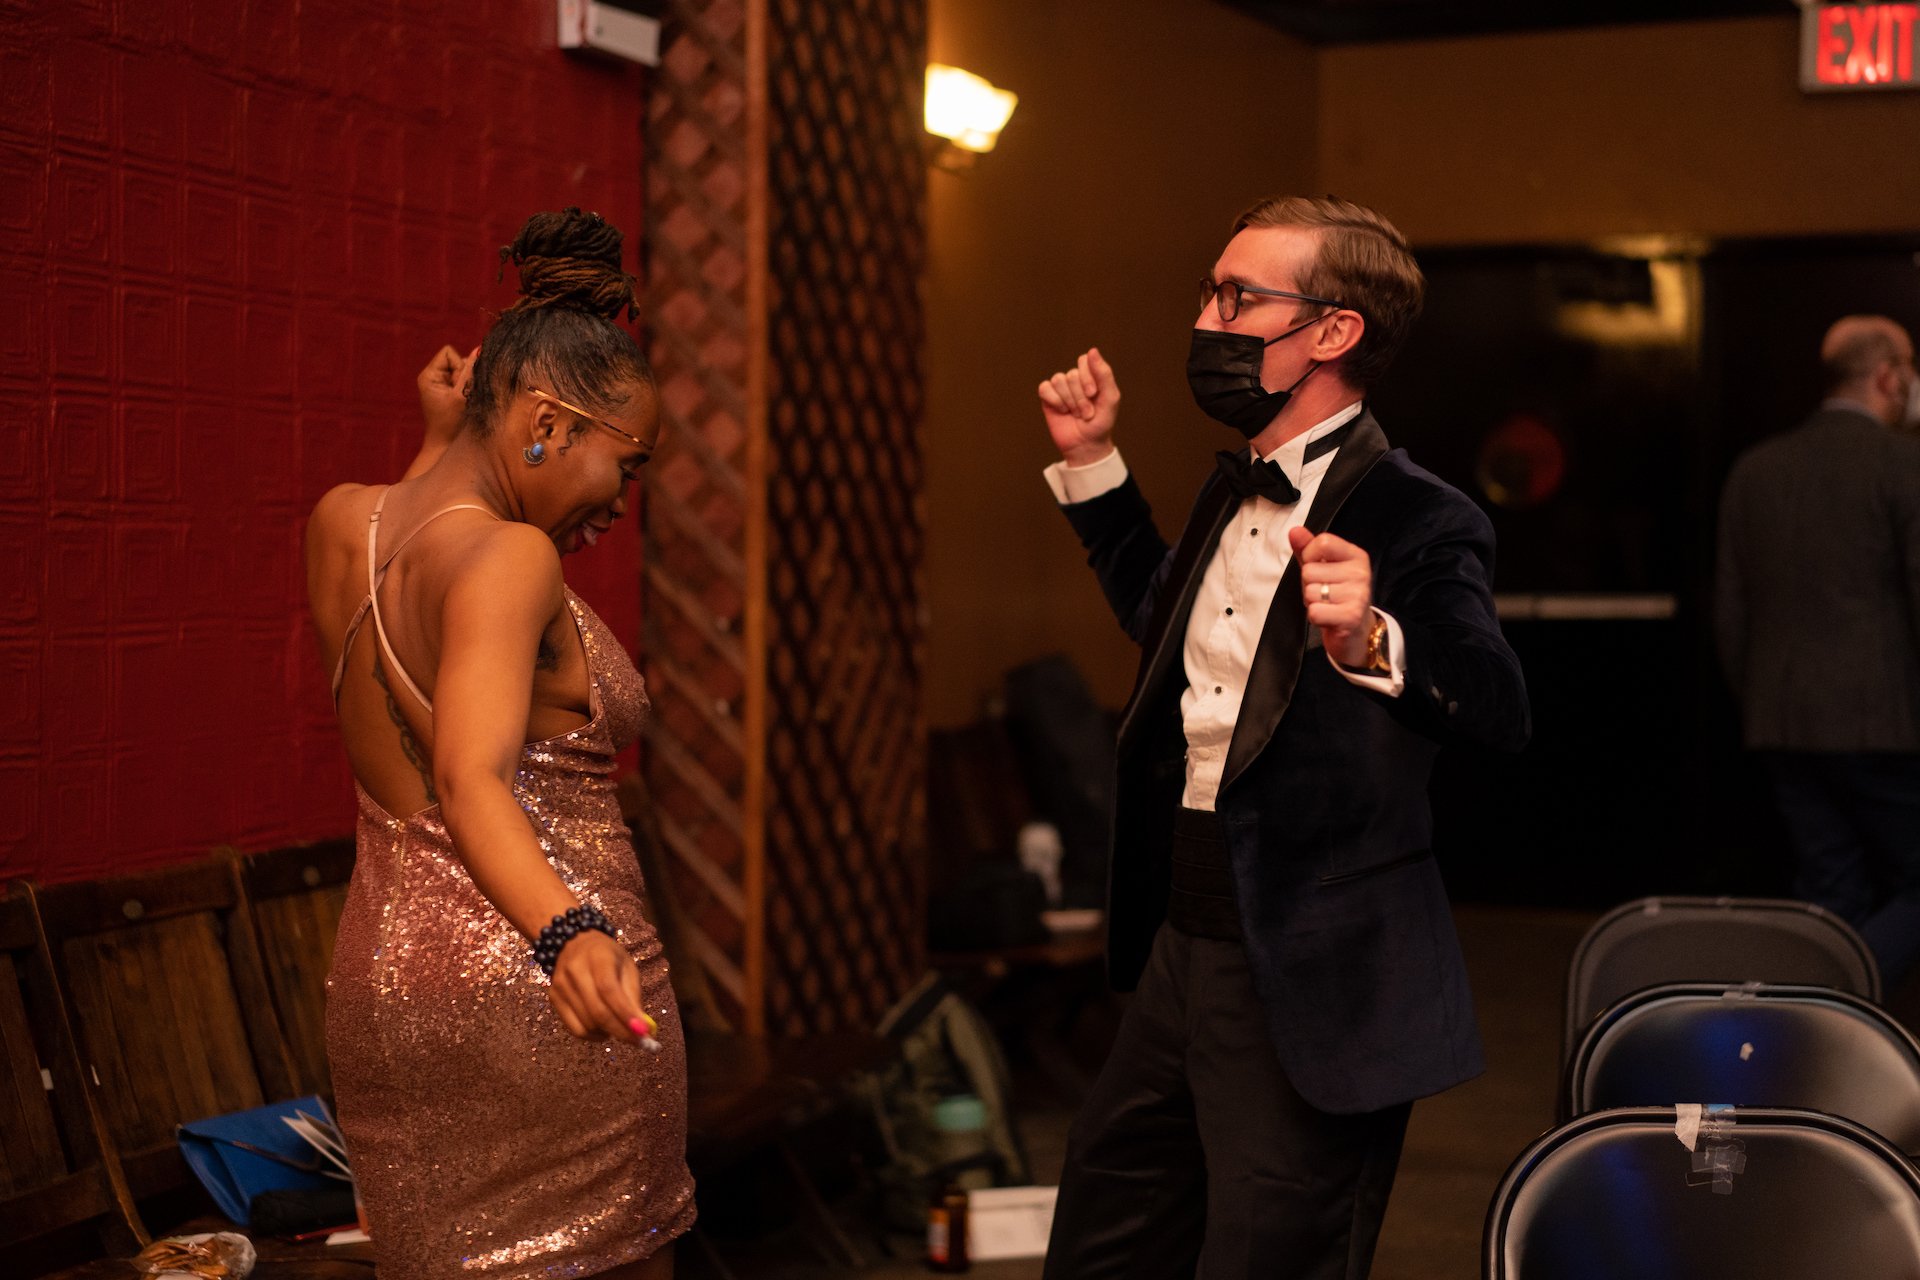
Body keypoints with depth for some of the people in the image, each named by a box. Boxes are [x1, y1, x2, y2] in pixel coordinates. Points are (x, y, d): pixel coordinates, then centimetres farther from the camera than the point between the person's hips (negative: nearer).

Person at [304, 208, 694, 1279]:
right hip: (526, 991, -8)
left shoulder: (342, 523, 6)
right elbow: (474, 781, -33)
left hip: (382, 980, 8)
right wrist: (567, 933, -48)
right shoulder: (507, 557, -18)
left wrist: (443, 435, 28)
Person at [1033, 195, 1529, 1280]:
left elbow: (1501, 710, -27)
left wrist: (1371, 640, -45)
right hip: (1181, 947, 9)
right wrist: (1093, 464, 22)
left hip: (1312, 982, -9)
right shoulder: (1236, 489, 11)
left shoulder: (1418, 522, -16)